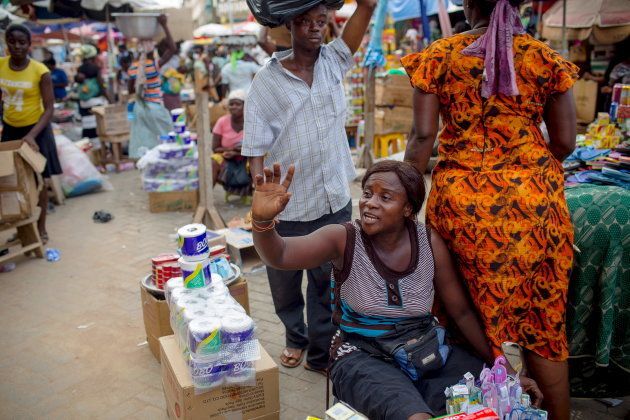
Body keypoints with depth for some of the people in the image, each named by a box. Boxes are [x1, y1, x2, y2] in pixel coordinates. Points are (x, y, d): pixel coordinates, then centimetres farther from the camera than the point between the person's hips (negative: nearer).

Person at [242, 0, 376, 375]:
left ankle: (321, 353, 28)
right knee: (285, 284, 16)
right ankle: (296, 338, 42)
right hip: (288, 208, -2)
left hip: (335, 202, 2)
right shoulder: (267, 82, -7)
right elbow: (256, 150, -9)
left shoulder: (334, 62, 3)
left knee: (328, 284, 10)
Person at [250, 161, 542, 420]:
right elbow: (279, 255, -24)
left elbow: (461, 311, 3)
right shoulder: (344, 239, -11)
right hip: (363, 358, -4)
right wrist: (263, 220, -46)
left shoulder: (430, 242, -4)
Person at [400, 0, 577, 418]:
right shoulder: (547, 59, 4)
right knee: (545, 315, 14)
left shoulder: (439, 56, 1)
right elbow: (565, 142, 7)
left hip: (460, 197, -1)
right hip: (534, 197, 1)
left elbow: (423, 137, -3)